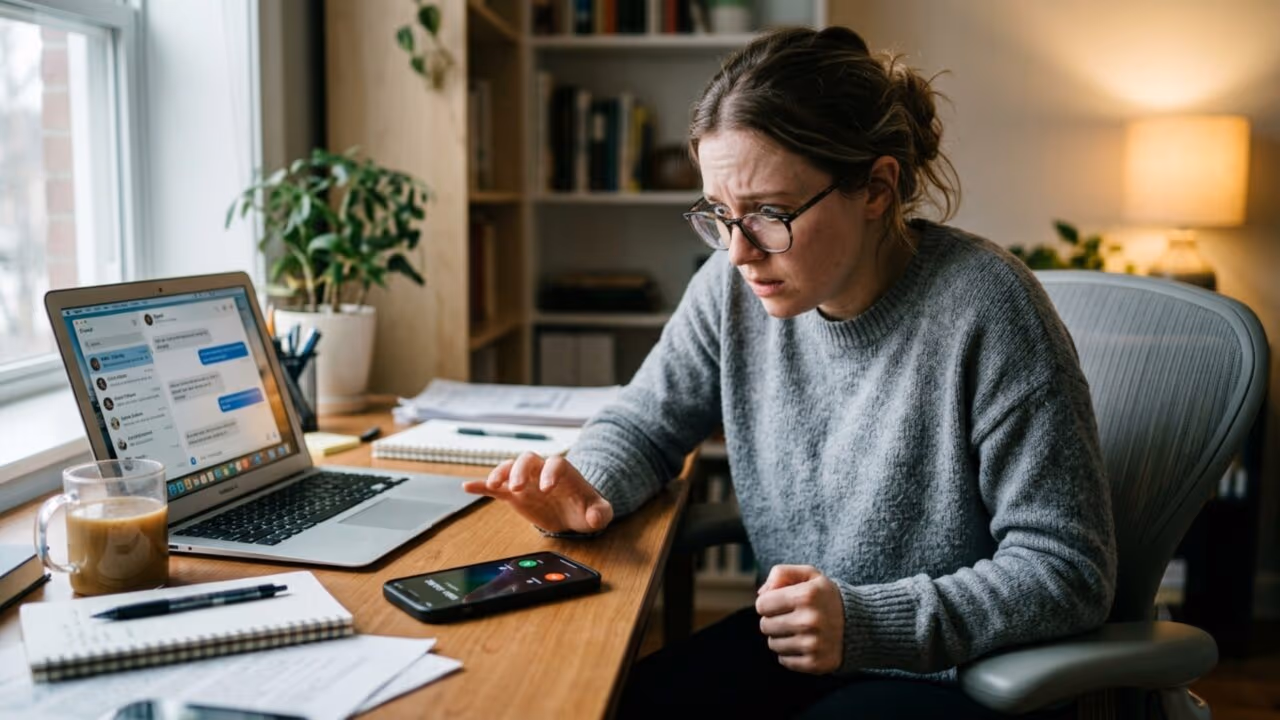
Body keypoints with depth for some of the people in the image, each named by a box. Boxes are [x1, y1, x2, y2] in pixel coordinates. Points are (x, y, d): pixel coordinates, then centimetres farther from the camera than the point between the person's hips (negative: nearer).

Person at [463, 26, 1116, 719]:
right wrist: (589, 488, -14)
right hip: (790, 642, 5)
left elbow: (1068, 570, -17)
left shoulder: (983, 309, -21)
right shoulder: (733, 286, -6)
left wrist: (869, 622, -26)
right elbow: (642, 423, 9)